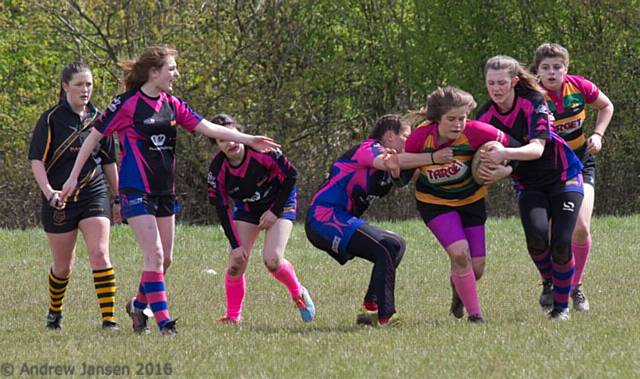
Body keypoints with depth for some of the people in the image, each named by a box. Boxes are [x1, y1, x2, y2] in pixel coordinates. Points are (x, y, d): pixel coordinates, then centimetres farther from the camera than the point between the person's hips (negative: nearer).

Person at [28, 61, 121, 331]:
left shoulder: (99, 119, 7)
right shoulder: (51, 119, -4)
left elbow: (109, 162, 16)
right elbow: (36, 159, -8)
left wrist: (118, 199, 18)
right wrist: (48, 191, -23)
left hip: (94, 195, 2)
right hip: (59, 200, -2)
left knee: (99, 254, -16)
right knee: (63, 266, 8)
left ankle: (109, 319, -18)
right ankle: (54, 312, 35)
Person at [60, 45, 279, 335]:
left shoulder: (171, 105, 9)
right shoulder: (127, 104, -10)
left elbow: (208, 128, 6)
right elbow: (94, 137, -4)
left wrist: (248, 139, -3)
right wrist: (73, 177, -3)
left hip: (164, 191, 7)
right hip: (136, 191, -7)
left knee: (165, 258, 8)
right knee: (154, 255, -14)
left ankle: (138, 306, 29)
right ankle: (163, 320, -12)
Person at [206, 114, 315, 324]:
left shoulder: (263, 151, -29)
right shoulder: (217, 170, -21)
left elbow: (291, 176, -15)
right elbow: (221, 209, -13)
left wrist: (275, 211, -16)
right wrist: (235, 244, -17)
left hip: (279, 203, -3)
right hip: (246, 209, 3)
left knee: (272, 260, -20)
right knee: (236, 263, -10)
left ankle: (298, 294, 9)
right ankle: (233, 316, 8)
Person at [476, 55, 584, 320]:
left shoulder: (533, 103, -19)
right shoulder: (485, 116, -7)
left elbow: (537, 148, -30)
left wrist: (506, 153, -47)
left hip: (563, 177, -3)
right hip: (529, 186, 3)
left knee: (561, 243, -13)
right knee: (536, 237, -24)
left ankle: (562, 305, 9)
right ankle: (549, 282, 7)